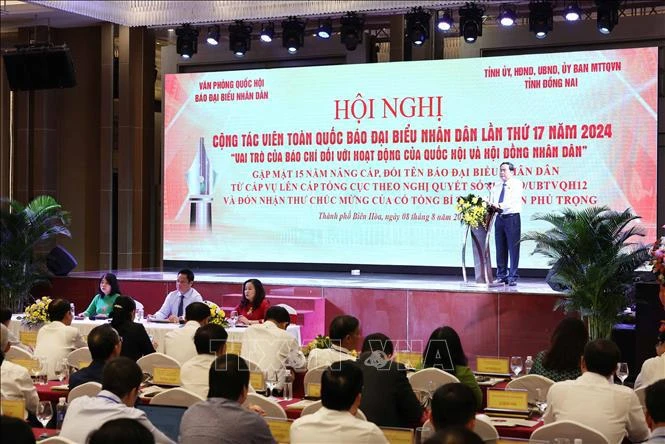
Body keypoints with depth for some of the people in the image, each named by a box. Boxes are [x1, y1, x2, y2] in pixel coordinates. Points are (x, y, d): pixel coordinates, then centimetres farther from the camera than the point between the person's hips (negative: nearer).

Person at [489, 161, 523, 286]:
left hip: (512, 218, -5)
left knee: (513, 248, -6)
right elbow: (491, 202, 14)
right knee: (500, 248, 6)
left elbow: (513, 200, -15)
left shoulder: (516, 184, 0)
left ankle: (512, 277, -4)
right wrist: (490, 207, -10)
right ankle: (501, 276, 14)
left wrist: (500, 205, -28)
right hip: (499, 218, 6)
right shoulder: (496, 186, 18)